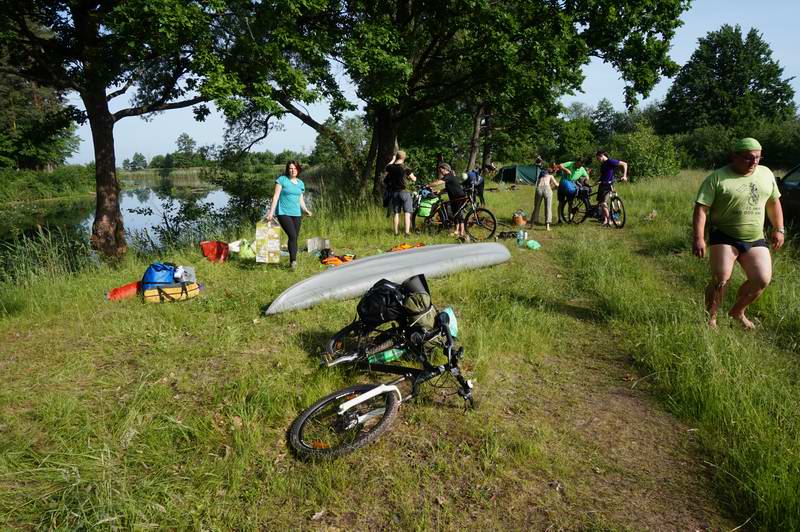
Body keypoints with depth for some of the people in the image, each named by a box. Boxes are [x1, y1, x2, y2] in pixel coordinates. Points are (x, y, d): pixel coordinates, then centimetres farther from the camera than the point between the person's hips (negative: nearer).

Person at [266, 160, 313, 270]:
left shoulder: (301, 183, 14)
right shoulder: (282, 179, -1)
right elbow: (276, 196, -4)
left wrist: (306, 210, 1)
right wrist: (271, 212, -11)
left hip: (296, 214, 5)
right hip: (284, 213, -5)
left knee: (295, 238, 5)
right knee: (292, 236, -19)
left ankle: (292, 262, 14)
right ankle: (293, 261, -16)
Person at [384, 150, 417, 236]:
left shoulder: (390, 167, 0)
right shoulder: (405, 167, -10)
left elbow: (387, 167, 26)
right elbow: (413, 179, -2)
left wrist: (393, 159, 35)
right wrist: (409, 176, 20)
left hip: (394, 193, 4)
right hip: (404, 192, -4)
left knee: (396, 213, 12)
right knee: (407, 213, -1)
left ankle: (396, 232, 13)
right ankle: (407, 232, -10)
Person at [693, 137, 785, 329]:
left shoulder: (766, 174, 8)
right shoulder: (717, 178, -10)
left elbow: (773, 202, 20)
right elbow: (701, 208, -15)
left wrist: (778, 229, 15)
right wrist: (699, 238, -23)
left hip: (755, 240, 5)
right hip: (724, 237, -5)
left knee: (762, 279, -3)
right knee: (721, 279, -14)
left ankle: (738, 311, 21)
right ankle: (711, 318, 5)